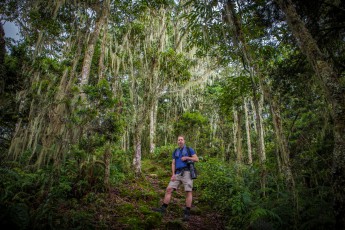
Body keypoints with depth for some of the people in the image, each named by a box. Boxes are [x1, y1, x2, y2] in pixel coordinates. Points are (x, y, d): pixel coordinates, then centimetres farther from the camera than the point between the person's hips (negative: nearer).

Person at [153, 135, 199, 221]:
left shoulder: (189, 149, 8)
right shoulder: (175, 152, 18)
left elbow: (197, 159, 3)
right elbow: (173, 164, 13)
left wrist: (187, 157, -10)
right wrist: (173, 174, -1)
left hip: (187, 172, -4)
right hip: (178, 174, 4)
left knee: (188, 191, -10)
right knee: (169, 189, -5)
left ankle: (187, 213, -5)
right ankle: (163, 208, 0)